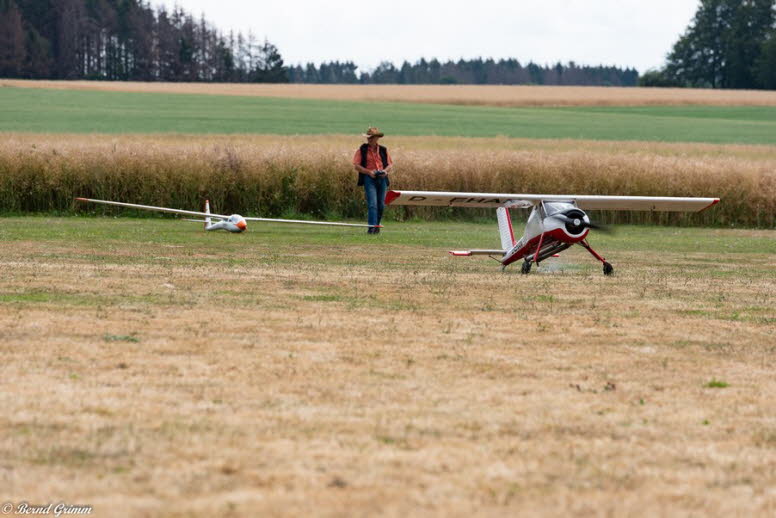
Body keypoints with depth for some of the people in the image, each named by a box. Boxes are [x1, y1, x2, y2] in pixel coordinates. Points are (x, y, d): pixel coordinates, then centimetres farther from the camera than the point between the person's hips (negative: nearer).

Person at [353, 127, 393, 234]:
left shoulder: (383, 150, 11)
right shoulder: (362, 150, 2)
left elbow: (390, 165, 15)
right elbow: (356, 165, -2)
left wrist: (385, 171, -8)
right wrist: (369, 172, -15)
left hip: (382, 178, 4)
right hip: (369, 178, -4)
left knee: (381, 205, 7)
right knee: (372, 204, -15)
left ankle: (377, 226, 22)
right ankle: (372, 227, -20)